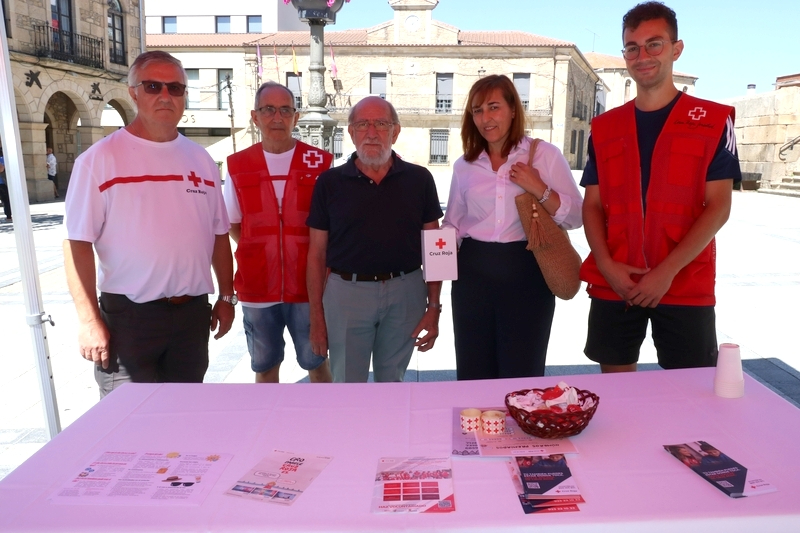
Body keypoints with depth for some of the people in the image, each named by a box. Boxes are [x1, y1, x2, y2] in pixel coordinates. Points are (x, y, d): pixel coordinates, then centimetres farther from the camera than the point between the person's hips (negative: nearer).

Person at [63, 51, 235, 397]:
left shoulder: (200, 159, 8)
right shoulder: (100, 159, -7)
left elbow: (218, 234, 11)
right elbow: (78, 243, -10)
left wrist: (226, 296, 10)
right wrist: (88, 319, -14)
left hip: (193, 312, 5)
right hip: (128, 315, -4)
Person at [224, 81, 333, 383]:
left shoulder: (320, 163, -1)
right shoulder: (238, 166, 4)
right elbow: (233, 225, 11)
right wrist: (258, 252, -2)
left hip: (308, 286, -1)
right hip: (257, 289, 2)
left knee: (316, 362, 11)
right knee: (264, 367, 15)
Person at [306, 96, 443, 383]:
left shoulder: (419, 179, 1)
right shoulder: (330, 182, -1)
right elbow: (317, 253, 1)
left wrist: (433, 306, -1)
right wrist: (316, 316, -1)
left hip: (406, 292, 1)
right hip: (347, 293, -1)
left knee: (393, 385, 18)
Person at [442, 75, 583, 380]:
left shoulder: (545, 154, -1)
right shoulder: (465, 166, 9)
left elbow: (576, 217, -3)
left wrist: (539, 189, -16)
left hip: (526, 273, -3)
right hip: (473, 273, 3)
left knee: (521, 378, 6)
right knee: (473, 375, 10)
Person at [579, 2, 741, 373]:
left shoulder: (714, 121, 2)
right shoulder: (604, 128, 10)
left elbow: (718, 207, -5)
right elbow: (593, 205, 6)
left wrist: (667, 271, -15)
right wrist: (606, 264, -9)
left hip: (686, 286, -2)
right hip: (613, 285, 2)